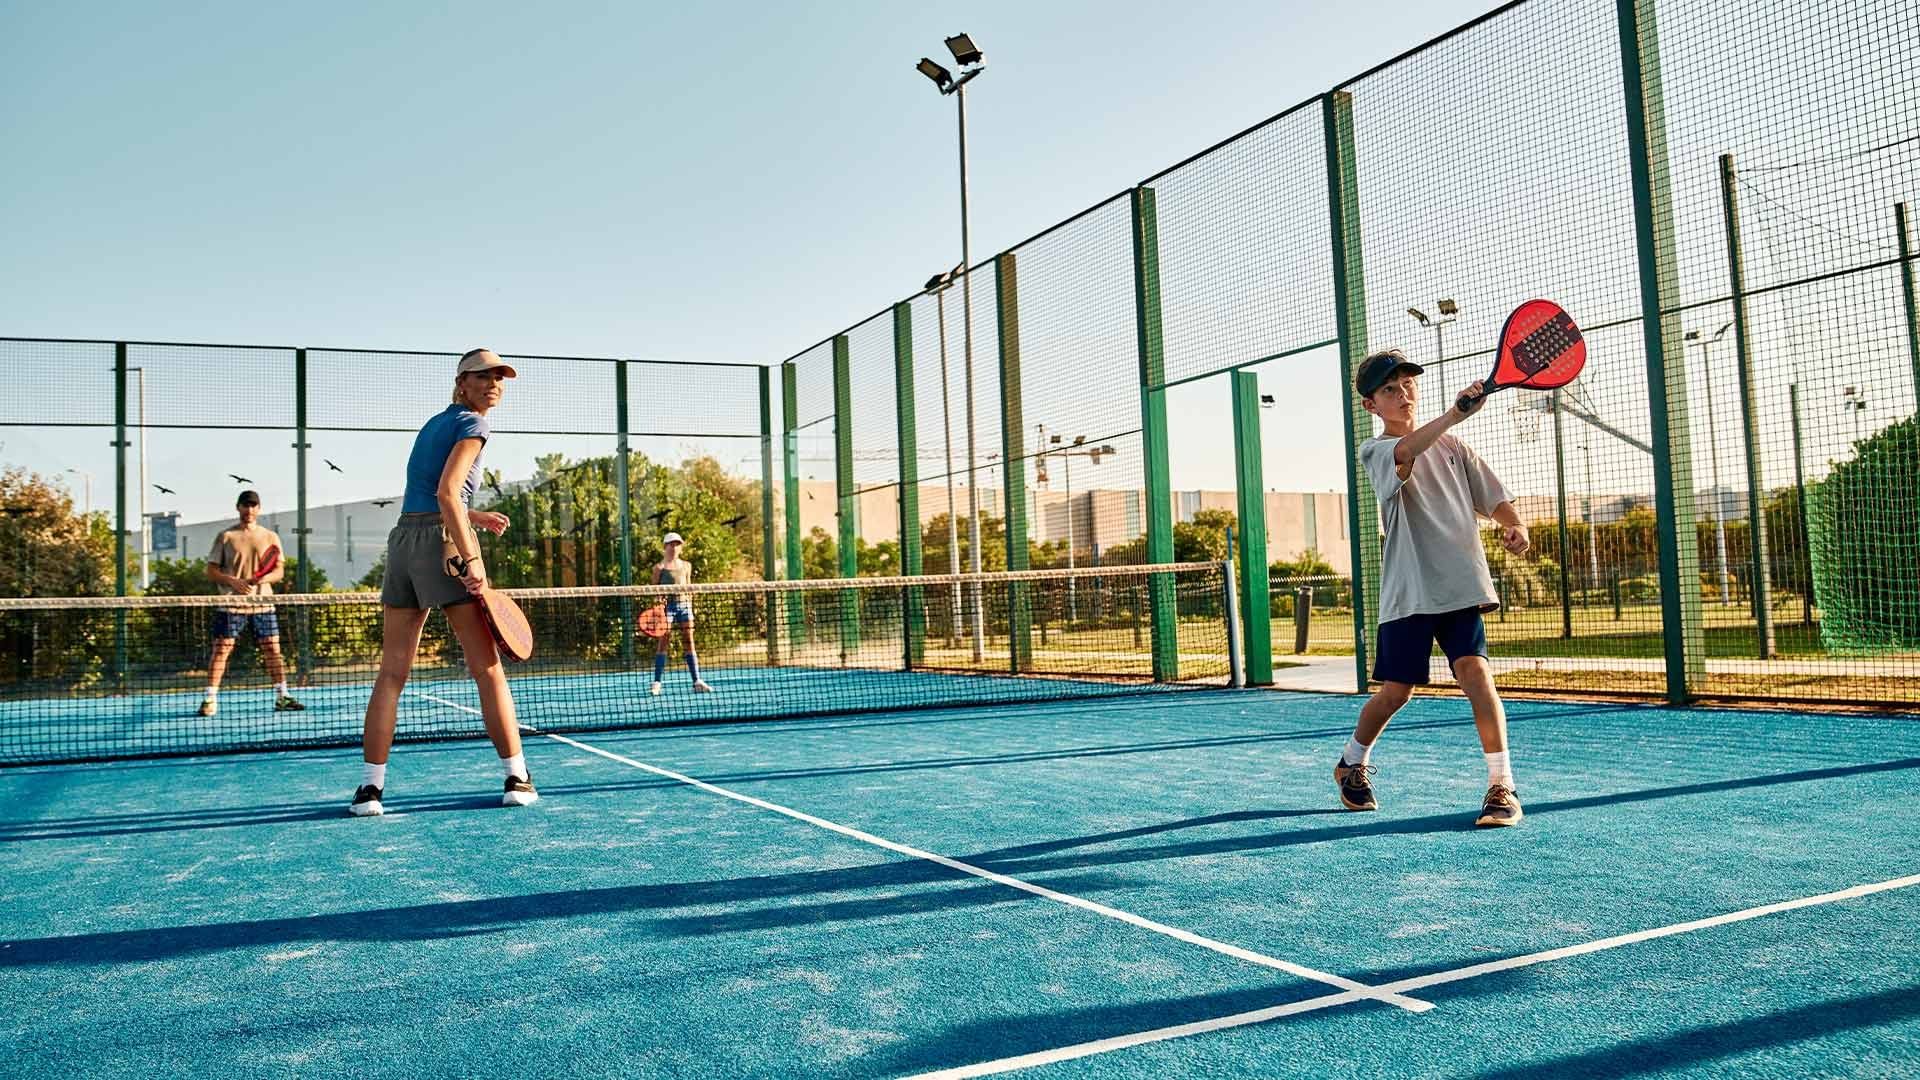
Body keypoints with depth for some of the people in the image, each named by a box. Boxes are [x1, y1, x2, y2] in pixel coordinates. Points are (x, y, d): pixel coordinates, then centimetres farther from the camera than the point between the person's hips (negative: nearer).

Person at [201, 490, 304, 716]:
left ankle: (282, 697, 6)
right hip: (231, 604, -2)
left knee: (272, 648, 0)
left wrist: (265, 578, -13)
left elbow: (279, 570, 9)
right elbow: (211, 570, 4)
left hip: (262, 603, 2)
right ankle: (210, 699, 0)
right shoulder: (226, 537, 5)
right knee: (222, 649, -5)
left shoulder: (270, 537, 11)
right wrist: (232, 581, -14)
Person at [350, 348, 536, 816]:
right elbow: (446, 492, -16)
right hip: (442, 542, -8)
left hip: (402, 537, 8)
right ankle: (517, 778, 1)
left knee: (392, 672, 6)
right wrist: (470, 559, -20)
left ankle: (370, 786, 3)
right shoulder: (472, 424, -3)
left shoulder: (434, 423, 23)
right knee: (487, 668, -2)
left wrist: (474, 516, 24)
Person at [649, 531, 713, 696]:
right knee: (662, 644, -7)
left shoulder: (686, 566, 13)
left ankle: (697, 682, 2)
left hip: (684, 605, 4)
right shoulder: (660, 568, 1)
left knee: (689, 644, 2)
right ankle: (656, 683, -5)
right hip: (667, 606, -4)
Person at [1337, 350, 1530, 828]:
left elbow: (1494, 498, 12)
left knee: (1474, 669, -17)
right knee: (1395, 690, 4)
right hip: (1408, 591, -2)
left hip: (1461, 586, 3)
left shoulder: (1451, 445, 12)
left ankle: (1502, 785, -13)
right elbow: (1405, 451, -28)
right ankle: (1352, 762, 31)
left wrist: (1514, 527, -10)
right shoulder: (1375, 451, -3)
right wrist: (1455, 413, -42)